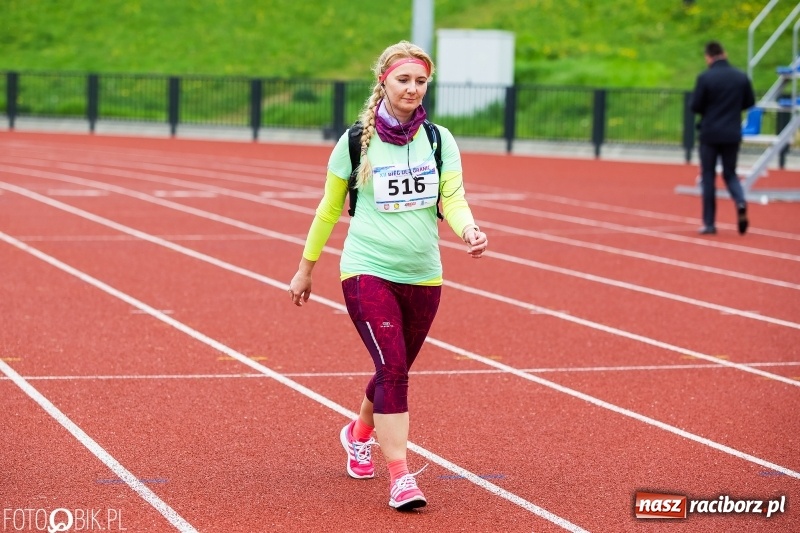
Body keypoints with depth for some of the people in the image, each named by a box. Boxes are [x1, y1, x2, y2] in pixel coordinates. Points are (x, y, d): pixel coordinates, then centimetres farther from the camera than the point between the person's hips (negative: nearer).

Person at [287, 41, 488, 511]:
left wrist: (469, 230, -26)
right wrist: (306, 268, 12)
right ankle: (400, 476, -14)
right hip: (368, 272, -3)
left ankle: (360, 433, 46)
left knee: (395, 371, 16)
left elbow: (453, 199, -3)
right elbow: (330, 208, 8)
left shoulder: (440, 140, 4)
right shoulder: (355, 142, -2)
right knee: (392, 369, -17)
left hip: (423, 277, 3)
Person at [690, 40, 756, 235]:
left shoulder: (705, 78, -12)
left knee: (708, 177, 7)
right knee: (730, 174, 16)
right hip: (733, 134, 3)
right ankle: (740, 203, -14)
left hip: (710, 133, -3)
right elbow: (749, 102, 9)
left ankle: (709, 223, 7)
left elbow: (695, 107, -10)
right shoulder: (741, 77, -1)